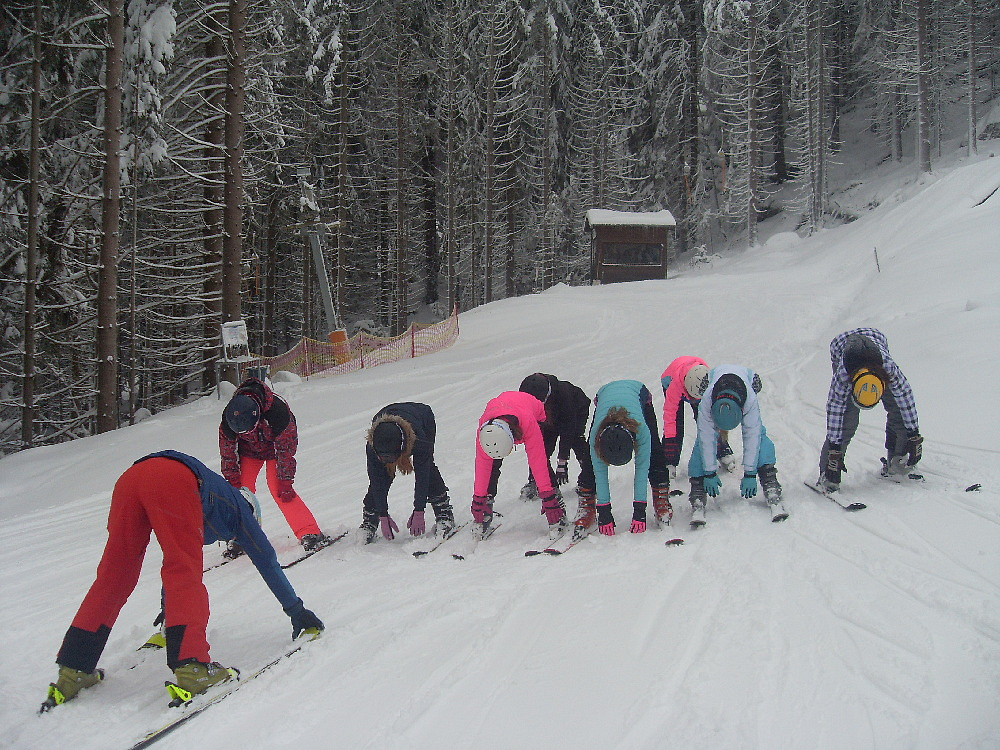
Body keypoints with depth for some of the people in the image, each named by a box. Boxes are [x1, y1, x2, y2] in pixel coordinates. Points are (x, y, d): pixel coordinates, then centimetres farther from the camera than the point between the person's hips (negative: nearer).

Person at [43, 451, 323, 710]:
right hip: (173, 480, -6)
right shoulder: (238, 507, 32)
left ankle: (72, 672, 7)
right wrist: (296, 609, 38)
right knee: (185, 575, -10)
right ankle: (191, 668, -26)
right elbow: (267, 561, 31)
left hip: (128, 478, 6)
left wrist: (168, 611, 70)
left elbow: (173, 562, 57)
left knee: (112, 579, 9)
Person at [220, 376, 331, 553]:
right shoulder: (228, 418, -29)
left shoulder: (277, 409, -39)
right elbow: (228, 453, -13)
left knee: (278, 487, -17)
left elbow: (285, 448, -27)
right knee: (243, 487, -11)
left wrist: (285, 481, -22)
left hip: (276, 446, -3)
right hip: (249, 450, 3)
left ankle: (310, 534, -15)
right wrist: (233, 483, -9)